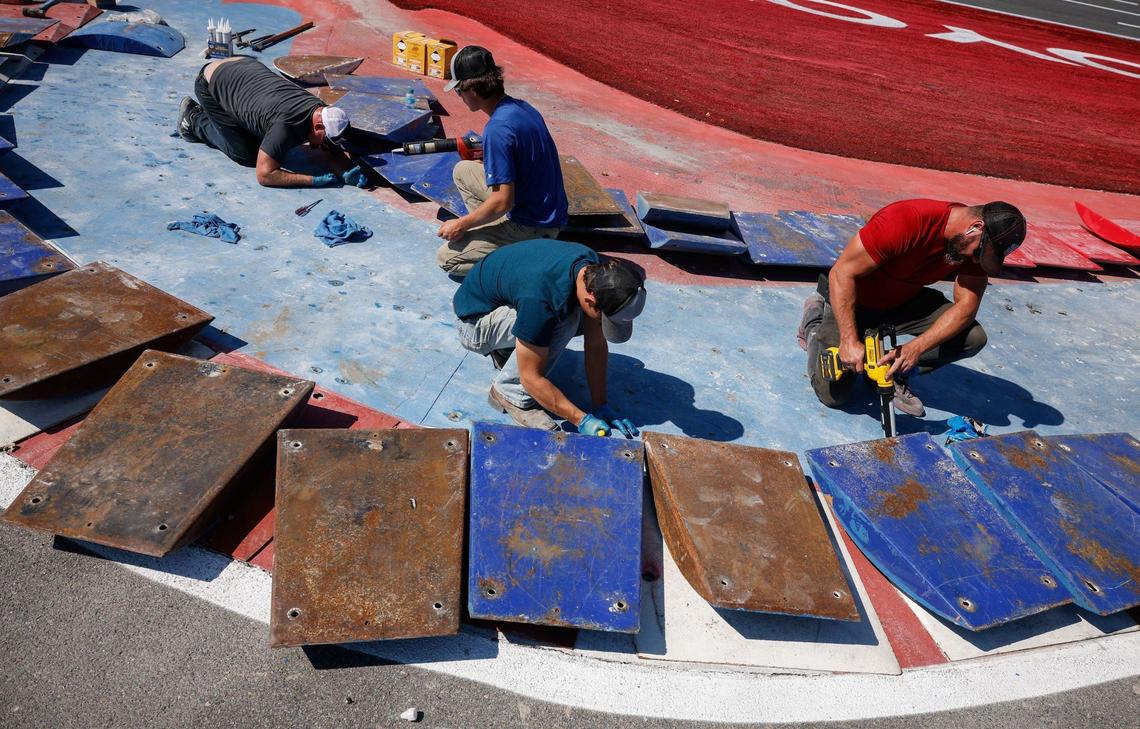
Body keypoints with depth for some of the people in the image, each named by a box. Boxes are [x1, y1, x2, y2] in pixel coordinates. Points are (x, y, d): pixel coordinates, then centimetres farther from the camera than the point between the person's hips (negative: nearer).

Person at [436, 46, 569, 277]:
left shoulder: (497, 129, -26)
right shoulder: (521, 107, 2)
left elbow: (503, 202, -25)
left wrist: (461, 225, -12)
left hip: (533, 229, -9)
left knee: (446, 258, -2)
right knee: (462, 170, 17)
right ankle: (488, 233, 15)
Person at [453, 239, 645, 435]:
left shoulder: (595, 270, -17)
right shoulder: (541, 300, -39)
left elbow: (596, 344, -9)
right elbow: (531, 378, -29)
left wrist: (601, 406, -10)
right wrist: (582, 420, -25)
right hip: (474, 325, -7)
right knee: (564, 320, -30)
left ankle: (505, 351, 9)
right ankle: (510, 393, -12)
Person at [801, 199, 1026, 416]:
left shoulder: (979, 245, -15)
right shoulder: (905, 221, -34)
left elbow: (967, 305, -18)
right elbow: (842, 273, -32)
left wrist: (916, 347, -35)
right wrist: (850, 341, -37)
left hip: (905, 301, 5)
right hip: (853, 300, -5)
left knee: (974, 338, -17)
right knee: (833, 395, -12)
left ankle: (894, 374, 1)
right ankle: (815, 318, 12)